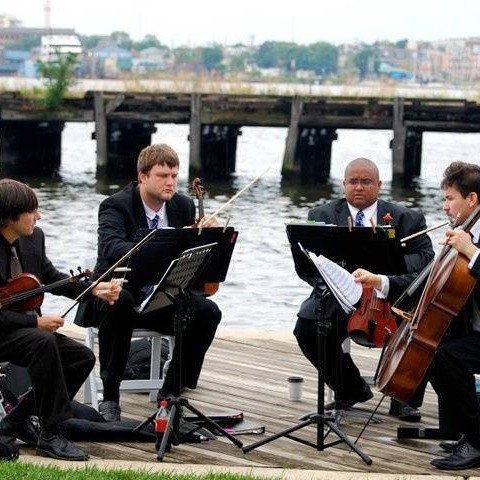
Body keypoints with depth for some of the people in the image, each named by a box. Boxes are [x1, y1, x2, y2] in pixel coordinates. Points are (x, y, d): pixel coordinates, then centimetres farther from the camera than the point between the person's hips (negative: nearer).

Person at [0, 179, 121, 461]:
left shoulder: (34, 237, 0)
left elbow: (50, 277, 17)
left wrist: (93, 289, 5)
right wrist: (35, 321, -25)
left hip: (25, 329, 8)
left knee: (83, 358, -4)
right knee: (42, 342, -34)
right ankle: (50, 434, -24)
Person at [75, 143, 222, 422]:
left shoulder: (184, 206, 5)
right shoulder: (116, 206, -13)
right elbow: (110, 248, -33)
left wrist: (207, 234, -18)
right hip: (121, 293, -5)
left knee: (208, 312, -21)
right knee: (118, 304, -39)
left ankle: (172, 391, -7)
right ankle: (110, 397, -27)